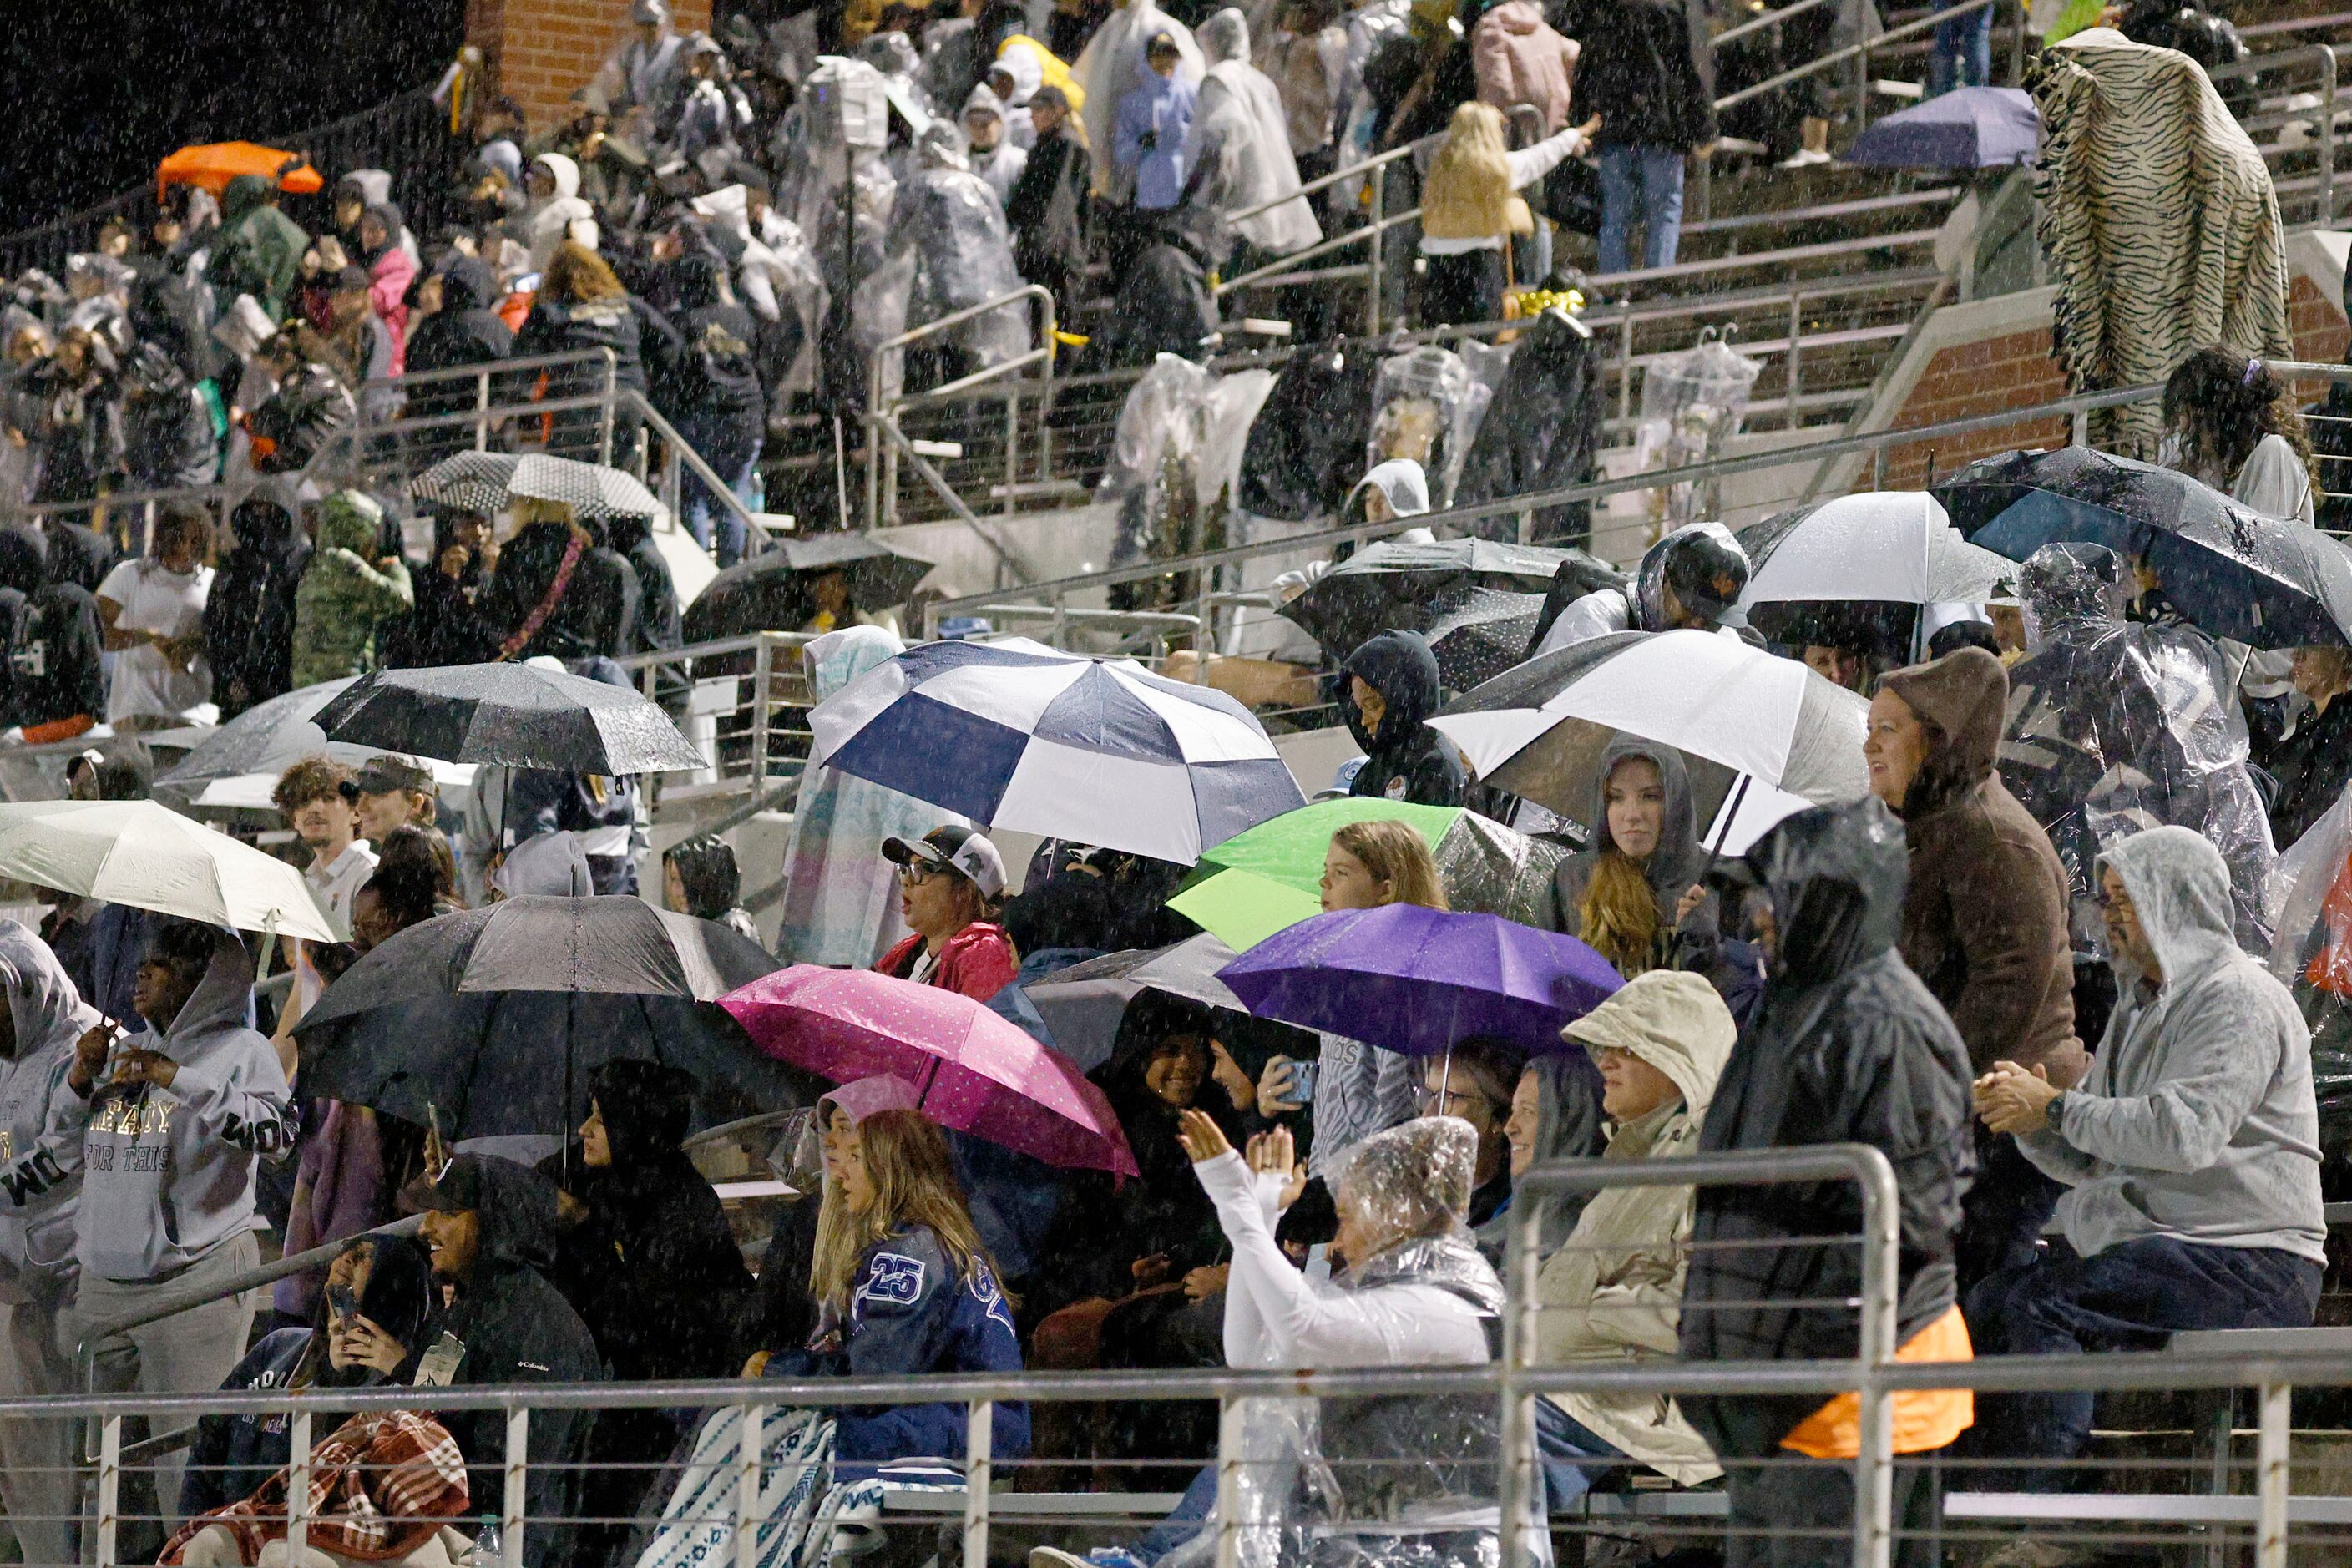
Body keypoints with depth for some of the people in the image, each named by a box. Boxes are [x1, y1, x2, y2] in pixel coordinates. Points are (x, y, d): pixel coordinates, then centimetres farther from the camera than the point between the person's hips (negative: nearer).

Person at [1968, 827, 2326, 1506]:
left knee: (2039, 1306, -27)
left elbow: (2187, 1131, -23)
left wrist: (2056, 1108, -17)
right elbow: (2087, 1162, 20)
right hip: (2152, 1241, 9)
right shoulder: (2140, 1006, 21)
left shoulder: (2238, 999, -8)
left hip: (2251, 1264, -9)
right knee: (1990, 1304, -10)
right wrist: (2028, 1119, -1)